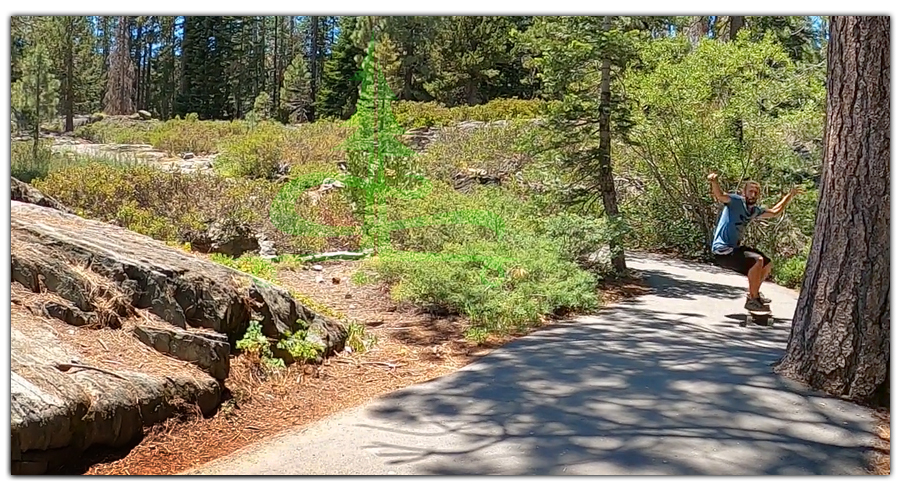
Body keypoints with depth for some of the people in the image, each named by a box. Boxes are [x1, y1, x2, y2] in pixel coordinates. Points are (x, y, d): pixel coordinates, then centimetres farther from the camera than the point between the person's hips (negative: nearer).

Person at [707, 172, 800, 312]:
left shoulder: (755, 210, 13)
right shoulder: (736, 201, -11)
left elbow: (775, 212, 30)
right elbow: (720, 196, -32)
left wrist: (789, 196, 31)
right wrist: (714, 181, -52)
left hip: (735, 248, 10)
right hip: (722, 250, -10)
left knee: (768, 264, 17)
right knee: (757, 261, -25)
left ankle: (752, 292, 33)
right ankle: (752, 300, -14)